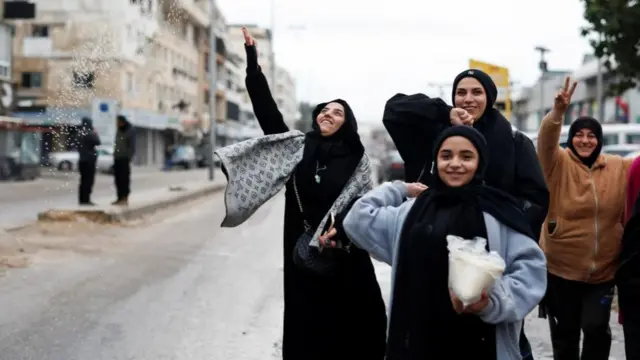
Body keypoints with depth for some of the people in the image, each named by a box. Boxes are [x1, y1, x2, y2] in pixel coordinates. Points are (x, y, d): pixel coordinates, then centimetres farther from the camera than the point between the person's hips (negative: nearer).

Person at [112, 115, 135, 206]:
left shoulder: (131, 130, -5)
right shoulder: (119, 130, 15)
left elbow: (132, 146, -10)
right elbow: (117, 144, 18)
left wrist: (129, 157, -16)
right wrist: (114, 154, 12)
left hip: (125, 158, -7)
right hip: (117, 157, 7)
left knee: (125, 178, -7)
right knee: (118, 178, 5)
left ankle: (125, 198, -7)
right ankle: (120, 198, 9)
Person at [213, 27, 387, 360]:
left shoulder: (356, 159, 2)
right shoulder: (297, 146, 6)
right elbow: (267, 110, 0)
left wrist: (339, 229, -25)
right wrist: (252, 61, -5)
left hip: (344, 253, -1)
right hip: (302, 250, 1)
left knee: (353, 321, 3)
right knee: (305, 325, 6)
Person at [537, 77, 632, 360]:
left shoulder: (618, 167, 3)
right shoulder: (559, 163, -7)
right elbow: (546, 142, -24)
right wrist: (557, 112, -43)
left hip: (602, 270, 2)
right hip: (562, 267, -1)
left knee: (597, 328, -5)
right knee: (564, 332, 12)